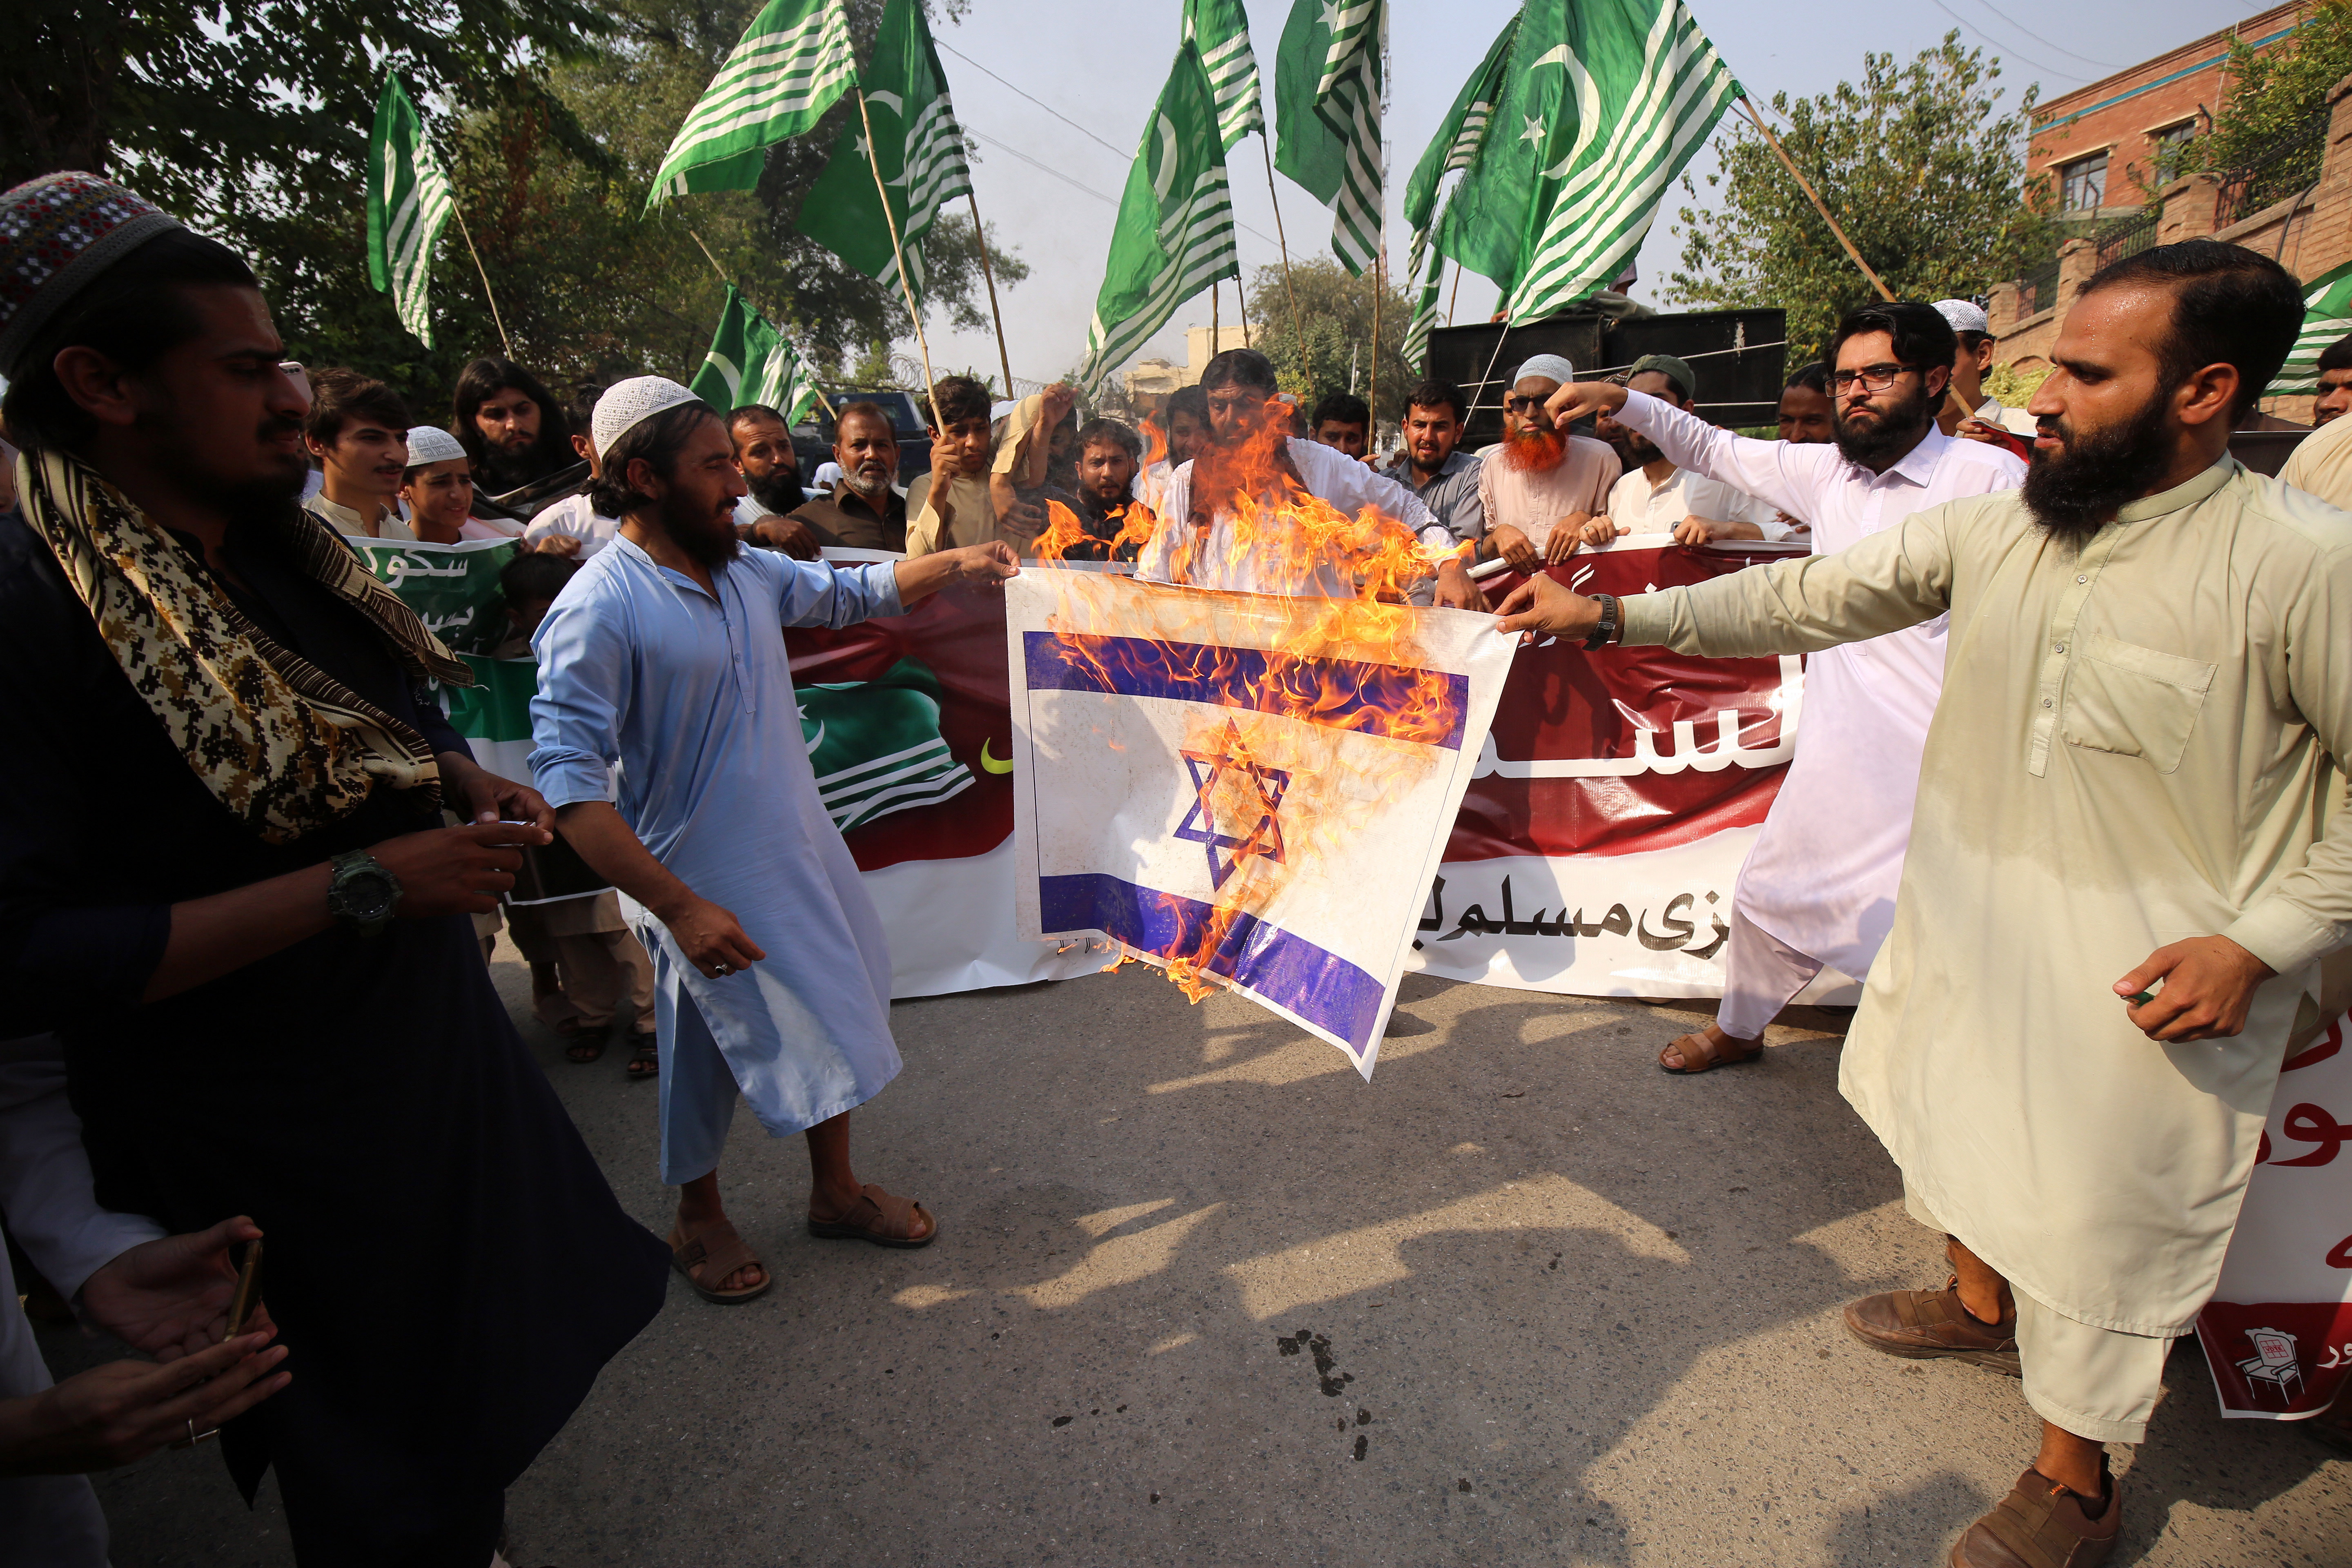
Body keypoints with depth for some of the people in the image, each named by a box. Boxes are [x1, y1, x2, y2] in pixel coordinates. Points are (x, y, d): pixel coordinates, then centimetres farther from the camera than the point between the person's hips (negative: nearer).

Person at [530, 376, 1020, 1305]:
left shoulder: (746, 571, 2)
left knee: (832, 1021, 18)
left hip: (802, 850, 7)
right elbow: (568, 781, -24)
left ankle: (836, 1191, 41)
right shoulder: (598, 610, -20)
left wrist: (953, 564, 2)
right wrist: (677, 906, -29)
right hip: (706, 880, -7)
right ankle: (699, 1219, 40)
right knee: (707, 1054, 13)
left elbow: (850, 593, 18)